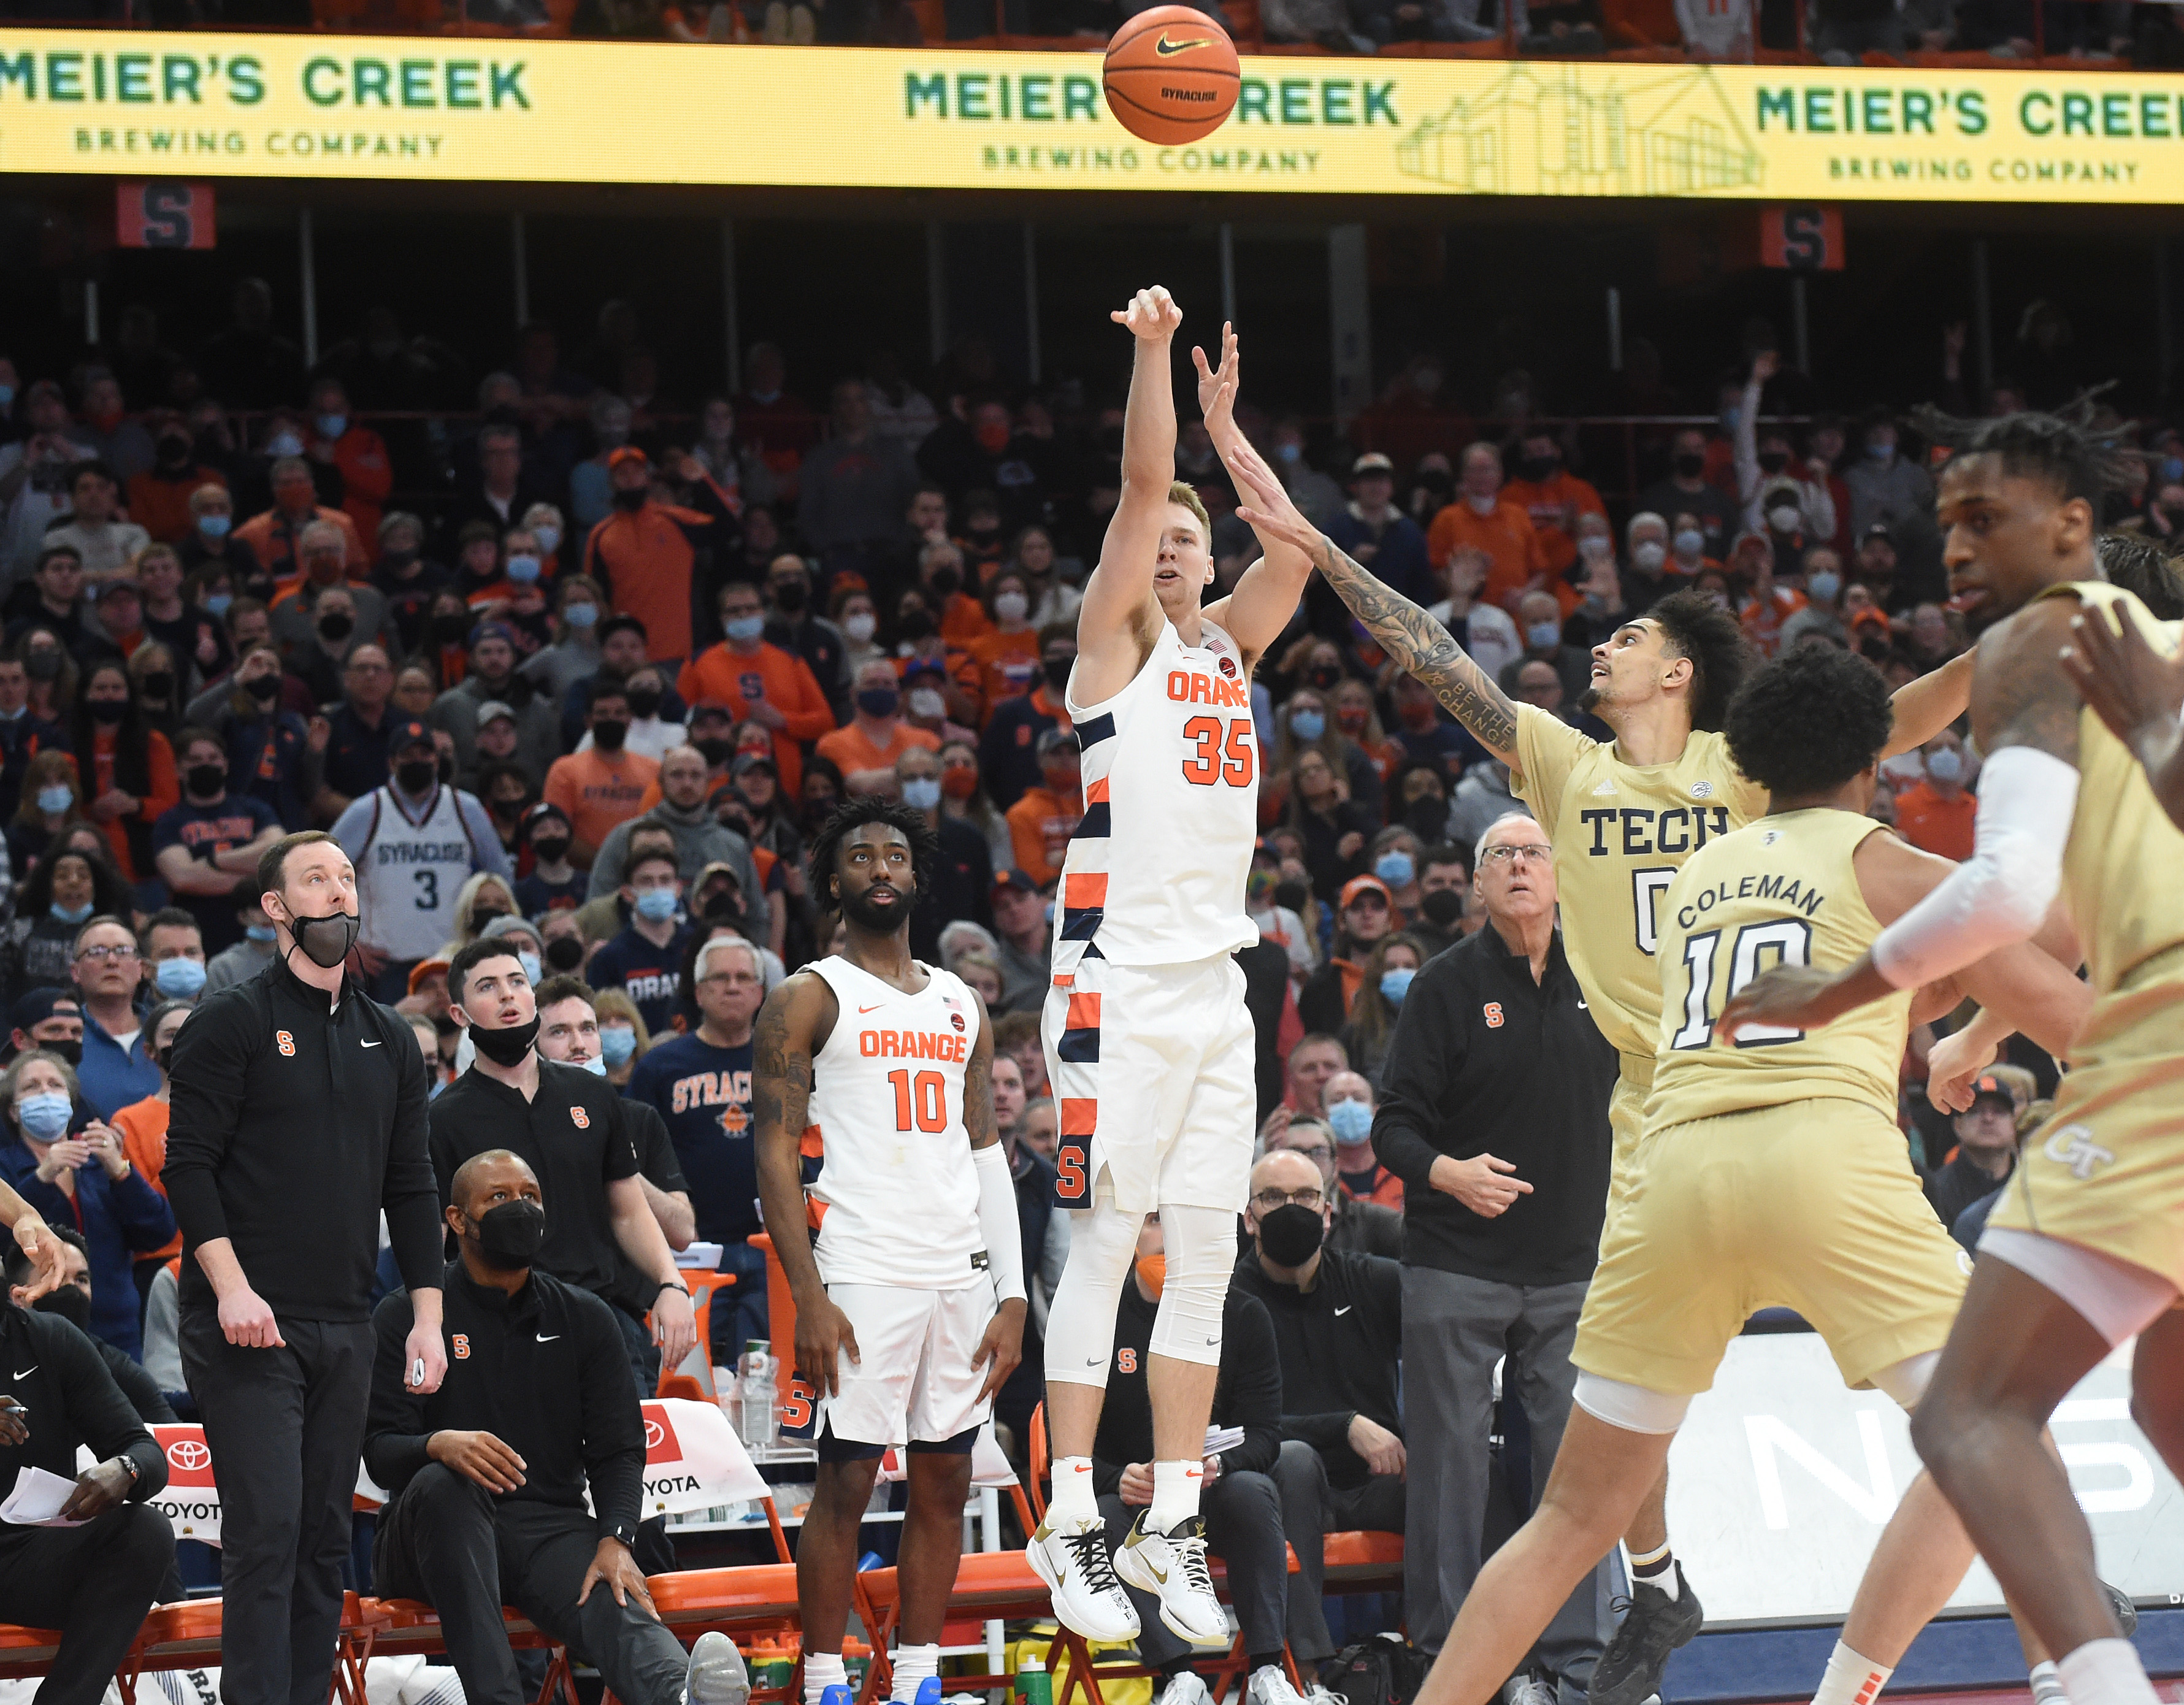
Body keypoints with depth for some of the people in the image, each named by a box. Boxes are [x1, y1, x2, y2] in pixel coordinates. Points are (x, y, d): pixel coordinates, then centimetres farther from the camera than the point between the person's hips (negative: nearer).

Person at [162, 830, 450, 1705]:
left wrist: (427, 1315, 8)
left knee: (326, 1536, 5)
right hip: (248, 1328, -6)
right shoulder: (233, 1021, -2)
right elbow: (188, 1163, -8)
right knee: (267, 1530, -12)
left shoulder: (389, 1039, 15)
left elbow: (411, 1186, 16)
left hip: (344, 1329, 6)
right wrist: (231, 1287, -17)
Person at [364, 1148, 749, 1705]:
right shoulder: (405, 1318, 8)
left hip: (552, 1528, 1)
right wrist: (440, 1445, -28)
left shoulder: (584, 1319, 16)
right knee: (441, 1485, -38)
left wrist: (615, 1541, -13)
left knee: (612, 1599, -33)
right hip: (438, 1531, -1)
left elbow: (618, 1451, 9)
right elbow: (380, 1451, -3)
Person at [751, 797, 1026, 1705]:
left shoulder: (962, 1006, 16)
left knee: (945, 1482, 7)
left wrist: (1012, 1296, 7)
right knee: (845, 1483, -5)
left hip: (963, 1274, 5)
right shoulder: (808, 999, 0)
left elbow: (988, 1153, 16)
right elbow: (776, 1155, -5)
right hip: (863, 1277, -5)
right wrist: (811, 1299, -14)